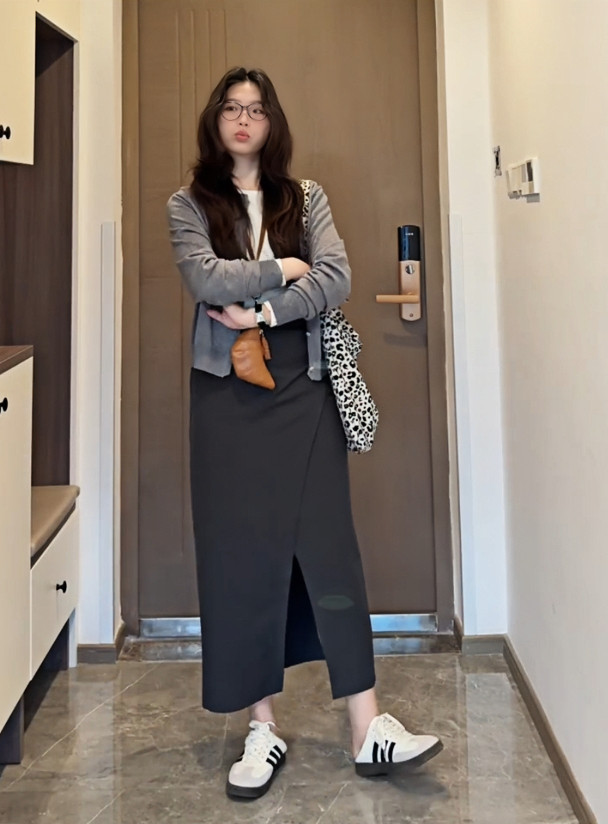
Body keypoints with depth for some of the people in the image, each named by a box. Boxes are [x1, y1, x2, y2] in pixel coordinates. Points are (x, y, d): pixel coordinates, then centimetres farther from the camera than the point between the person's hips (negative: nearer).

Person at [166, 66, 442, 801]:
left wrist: (260, 311, -12)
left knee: (328, 545, -2)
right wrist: (285, 269, -3)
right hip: (227, 393, -1)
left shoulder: (306, 198, 12)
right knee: (241, 550, 0)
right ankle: (262, 728, 12)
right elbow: (207, 281, -11)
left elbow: (337, 280, -4)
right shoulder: (187, 205, 7)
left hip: (302, 389, 1)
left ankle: (368, 730, 3)